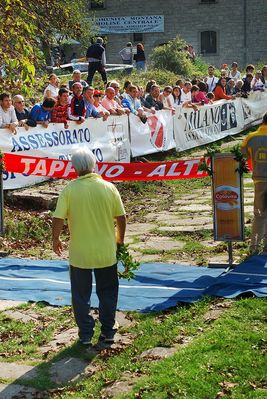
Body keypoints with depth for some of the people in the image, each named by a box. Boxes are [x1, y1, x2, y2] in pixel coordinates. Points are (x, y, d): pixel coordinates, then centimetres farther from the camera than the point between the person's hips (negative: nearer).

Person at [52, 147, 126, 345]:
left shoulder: (70, 189, -13)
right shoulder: (108, 187, -8)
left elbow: (58, 219, -13)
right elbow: (121, 217, -1)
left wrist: (56, 239, 5)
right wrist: (120, 239, 16)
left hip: (79, 254, -1)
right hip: (106, 253, 1)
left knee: (81, 295, 14)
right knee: (108, 292, 18)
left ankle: (85, 334, 19)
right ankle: (108, 332, 23)